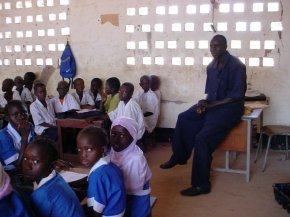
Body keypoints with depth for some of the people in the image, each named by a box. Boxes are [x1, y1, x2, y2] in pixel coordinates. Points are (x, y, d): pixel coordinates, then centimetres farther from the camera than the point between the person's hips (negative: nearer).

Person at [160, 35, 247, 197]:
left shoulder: (236, 66, -16)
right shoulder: (211, 66, 8)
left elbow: (237, 95, -19)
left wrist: (211, 105, -20)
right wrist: (204, 102, -8)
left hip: (230, 107, -8)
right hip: (212, 104, 8)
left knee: (202, 137, -23)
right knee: (184, 118, 0)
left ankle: (202, 185, -14)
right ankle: (179, 157, 17)